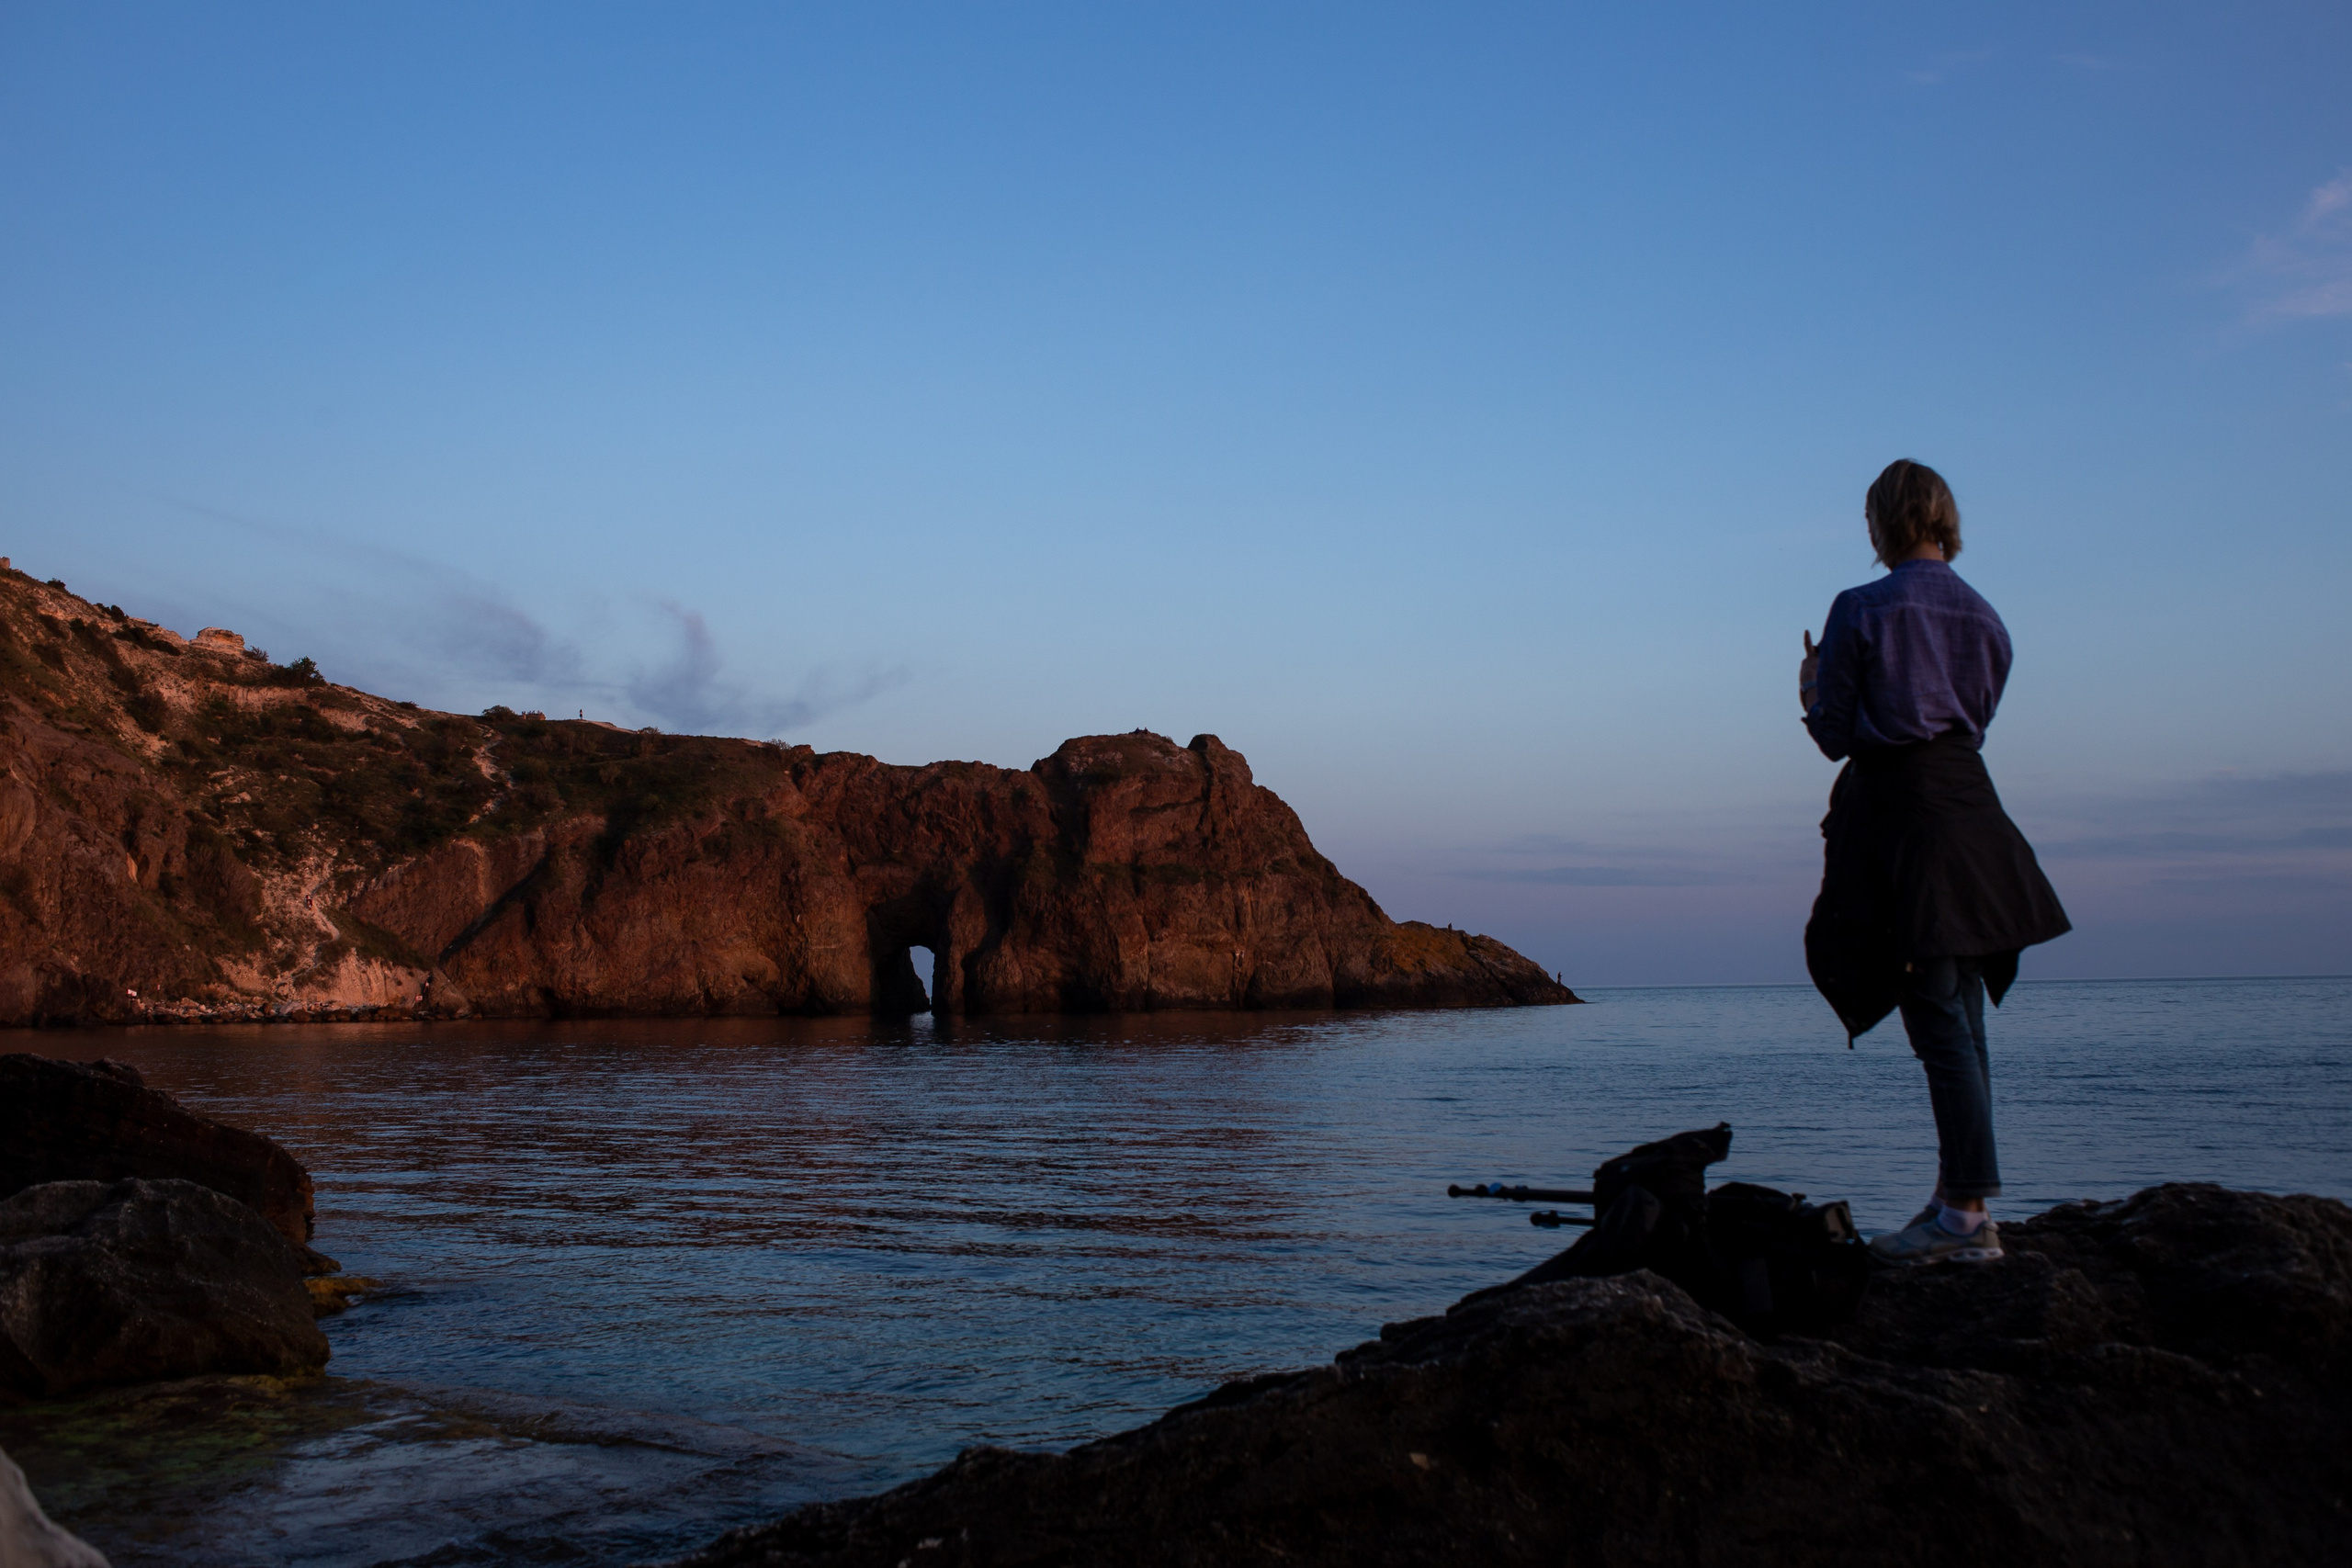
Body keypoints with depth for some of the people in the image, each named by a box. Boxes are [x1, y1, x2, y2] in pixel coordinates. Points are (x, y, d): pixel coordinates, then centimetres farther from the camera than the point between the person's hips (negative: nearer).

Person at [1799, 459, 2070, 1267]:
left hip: (1898, 814, -6)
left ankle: (1971, 1215, -4)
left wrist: (1814, 692, 15)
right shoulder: (1985, 617, 11)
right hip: (1970, 808, 7)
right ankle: (1958, 1195, 18)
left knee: (1940, 1019, -6)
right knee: (1960, 1015, 13)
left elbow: (1834, 738, -7)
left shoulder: (1860, 610, -9)